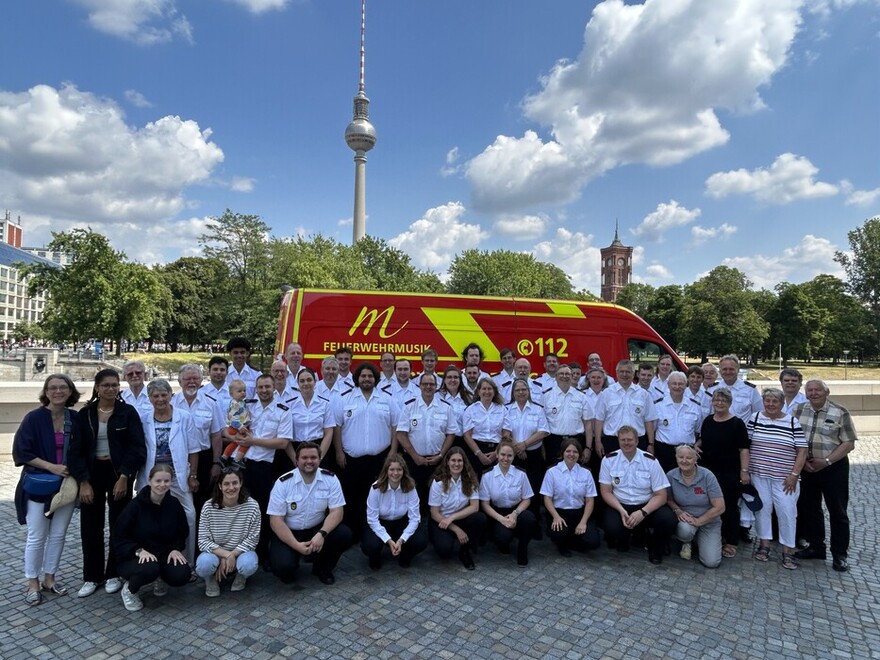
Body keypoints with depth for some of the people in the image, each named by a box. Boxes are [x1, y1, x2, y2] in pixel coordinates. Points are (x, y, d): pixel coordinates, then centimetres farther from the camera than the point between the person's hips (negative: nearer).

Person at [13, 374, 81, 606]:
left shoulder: (75, 419, 0)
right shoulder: (33, 418, -10)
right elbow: (22, 452, -11)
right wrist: (51, 466, -17)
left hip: (65, 485, 3)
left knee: (58, 534, 11)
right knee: (37, 536, 5)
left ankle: (49, 578, 26)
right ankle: (33, 583, 21)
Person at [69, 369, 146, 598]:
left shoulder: (128, 412, -4)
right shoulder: (84, 414, 1)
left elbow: (137, 447, -8)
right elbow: (76, 450, 0)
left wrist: (124, 477, -14)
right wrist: (83, 481, -8)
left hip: (119, 473, -2)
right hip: (92, 473, 2)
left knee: (118, 524, 5)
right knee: (90, 525, 7)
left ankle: (113, 574, 21)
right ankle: (91, 576, 22)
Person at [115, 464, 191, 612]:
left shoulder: (174, 504, -4)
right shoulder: (136, 505, -15)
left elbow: (182, 533, 8)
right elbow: (120, 537, -10)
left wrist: (176, 549, -11)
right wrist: (139, 550, -25)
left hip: (164, 555, 3)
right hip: (134, 557, -3)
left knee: (182, 575, -23)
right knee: (149, 569, -36)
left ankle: (161, 579, 15)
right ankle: (129, 590, 0)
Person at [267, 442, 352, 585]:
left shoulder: (330, 479, -10)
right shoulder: (283, 483, -15)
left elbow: (336, 512, -12)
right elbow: (276, 520, -15)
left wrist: (321, 534, -30)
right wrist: (297, 545, -25)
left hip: (317, 529, 2)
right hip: (288, 533, -2)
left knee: (344, 534, -23)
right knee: (282, 566, -29)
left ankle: (323, 568, 6)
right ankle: (289, 569, 12)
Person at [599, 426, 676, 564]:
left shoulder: (651, 461, -7)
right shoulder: (609, 460, -5)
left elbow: (660, 495, -7)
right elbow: (606, 491, -2)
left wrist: (642, 512, -22)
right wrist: (622, 511, -18)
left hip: (646, 506, 1)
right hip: (619, 505, 0)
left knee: (668, 520, -28)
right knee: (612, 526, -31)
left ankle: (655, 550, 7)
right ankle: (622, 541, 10)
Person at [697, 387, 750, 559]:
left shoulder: (737, 423, -8)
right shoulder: (708, 420, 8)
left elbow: (744, 449, -10)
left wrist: (744, 471, -16)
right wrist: (697, 445, 1)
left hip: (729, 473, -5)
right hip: (708, 471, 5)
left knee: (729, 507, 4)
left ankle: (731, 543, 16)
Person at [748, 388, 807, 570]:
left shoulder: (793, 423, 1)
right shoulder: (755, 419, 3)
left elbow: (802, 451, 1)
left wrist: (794, 474, -7)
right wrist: (745, 469, 0)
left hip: (785, 478, -1)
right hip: (759, 475, 1)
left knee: (787, 511, -1)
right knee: (762, 508, 6)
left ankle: (788, 551, 11)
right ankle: (764, 544, 18)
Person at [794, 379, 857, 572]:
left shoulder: (840, 412, -9)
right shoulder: (799, 410, 1)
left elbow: (849, 443, -10)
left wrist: (826, 461, -16)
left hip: (833, 467, -4)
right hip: (806, 467, 4)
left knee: (837, 512, 4)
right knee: (808, 509, 13)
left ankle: (839, 555, 17)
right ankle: (816, 547, 28)